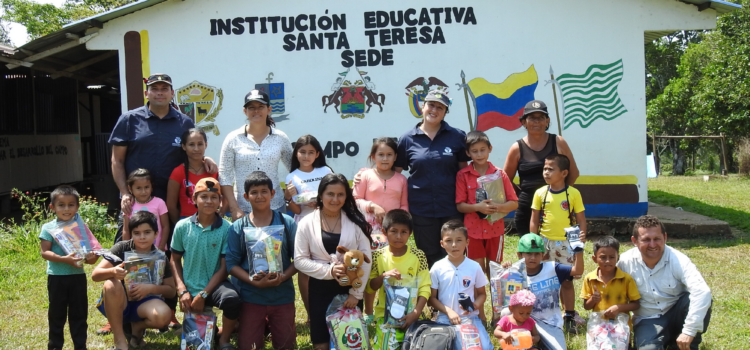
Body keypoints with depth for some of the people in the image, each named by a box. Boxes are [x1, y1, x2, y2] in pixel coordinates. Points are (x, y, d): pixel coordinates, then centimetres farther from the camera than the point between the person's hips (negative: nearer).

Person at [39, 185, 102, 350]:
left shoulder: (80, 226, 4)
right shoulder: (48, 228, -5)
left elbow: (91, 246, 7)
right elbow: (45, 252, -11)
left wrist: (91, 256, -16)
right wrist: (64, 259, -25)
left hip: (78, 275, 2)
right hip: (57, 277, -2)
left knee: (79, 312, 9)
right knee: (57, 313, 9)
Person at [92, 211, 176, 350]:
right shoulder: (121, 248, -10)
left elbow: (171, 291, 0)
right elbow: (95, 275, -15)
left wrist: (151, 288, -20)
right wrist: (113, 272, -37)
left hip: (143, 303, 1)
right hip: (118, 304, -1)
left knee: (164, 316, -32)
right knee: (111, 284, -35)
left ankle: (137, 327, 6)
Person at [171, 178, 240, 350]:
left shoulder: (226, 228, -8)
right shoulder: (182, 226, -2)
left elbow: (224, 267, -8)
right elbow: (174, 260, 7)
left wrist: (203, 295, -13)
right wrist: (182, 290, -5)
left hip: (214, 285, -2)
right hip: (190, 288, 2)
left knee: (232, 299, -35)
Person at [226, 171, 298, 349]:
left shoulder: (287, 223, -1)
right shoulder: (238, 227, -2)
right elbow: (231, 263, -4)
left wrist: (283, 277, -17)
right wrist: (253, 281, -19)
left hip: (282, 296, 1)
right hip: (251, 297, 0)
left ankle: (272, 326, 37)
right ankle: (262, 326, 32)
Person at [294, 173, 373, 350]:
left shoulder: (356, 222, -4)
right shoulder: (307, 223, -5)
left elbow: (365, 259, -3)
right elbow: (300, 260, -7)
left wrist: (356, 293, -8)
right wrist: (329, 270, -19)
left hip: (350, 287, 1)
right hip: (320, 288, 0)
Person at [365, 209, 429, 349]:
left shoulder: (418, 256, -3)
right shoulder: (378, 256, 0)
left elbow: (425, 287, -5)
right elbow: (369, 288, 2)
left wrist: (416, 312, -17)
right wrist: (383, 276, -16)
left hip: (411, 315, 0)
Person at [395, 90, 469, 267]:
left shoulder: (457, 136, 2)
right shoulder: (407, 139, 2)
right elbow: (396, 171, 6)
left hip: (451, 208, 0)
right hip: (421, 209, 0)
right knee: (429, 258, 11)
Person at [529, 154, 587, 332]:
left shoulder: (573, 193, -5)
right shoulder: (540, 193, 0)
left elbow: (581, 219, -1)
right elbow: (534, 220, 4)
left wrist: (582, 236, -13)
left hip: (566, 243, -1)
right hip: (545, 243, 2)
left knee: (567, 281, 6)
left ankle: (570, 316, 18)